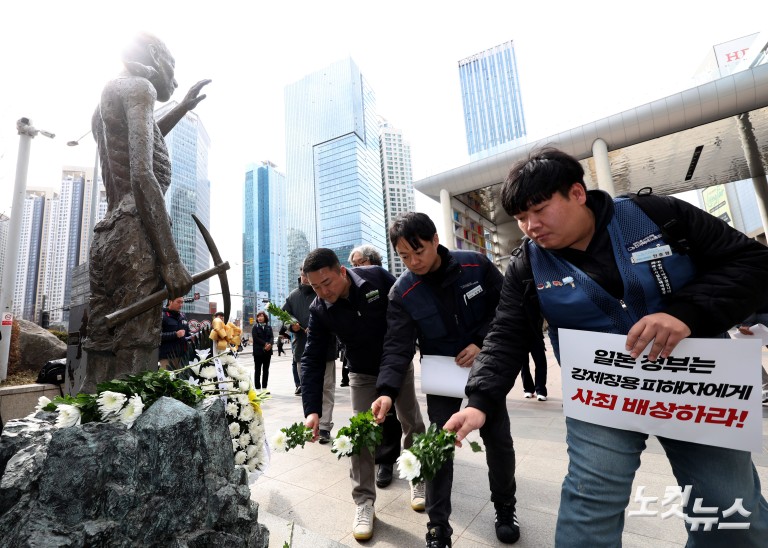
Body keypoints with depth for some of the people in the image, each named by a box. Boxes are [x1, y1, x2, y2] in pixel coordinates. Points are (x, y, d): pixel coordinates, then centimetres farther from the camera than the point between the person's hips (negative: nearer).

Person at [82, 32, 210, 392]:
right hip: (134, 236, -9)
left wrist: (182, 109, 48)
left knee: (100, 376, 8)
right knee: (132, 371, -12)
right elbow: (141, 174, -15)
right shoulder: (138, 86, 1)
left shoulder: (108, 96, 28)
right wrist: (171, 261, -20)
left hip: (106, 236, 9)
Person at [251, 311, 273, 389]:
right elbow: (255, 338, -8)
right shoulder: (255, 327, 2)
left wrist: (270, 344, -18)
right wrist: (265, 344, -15)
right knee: (257, 370, 2)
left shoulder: (269, 327, 10)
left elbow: (272, 337, 2)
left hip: (267, 351, 3)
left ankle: (264, 387, 16)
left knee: (266, 370, 8)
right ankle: (257, 388, 8)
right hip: (258, 351, -3)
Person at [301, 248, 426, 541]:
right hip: (363, 375, 1)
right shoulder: (319, 310, -19)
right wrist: (312, 410, -25)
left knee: (413, 425, 13)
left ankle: (418, 479, 38)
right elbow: (312, 360, -17)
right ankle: (364, 502, 19)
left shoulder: (377, 278, -25)